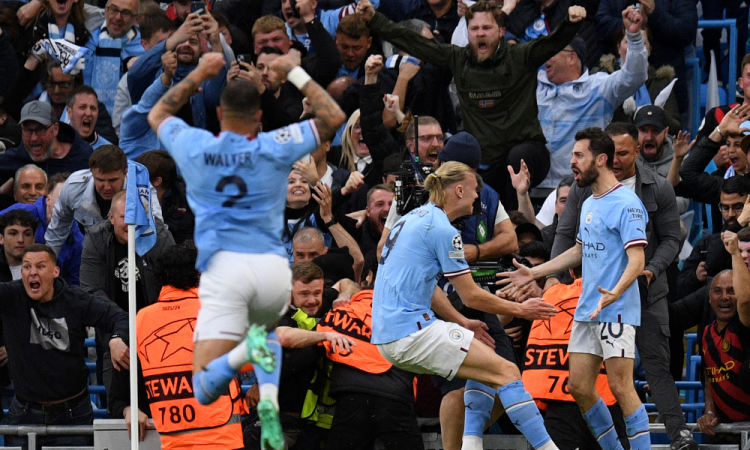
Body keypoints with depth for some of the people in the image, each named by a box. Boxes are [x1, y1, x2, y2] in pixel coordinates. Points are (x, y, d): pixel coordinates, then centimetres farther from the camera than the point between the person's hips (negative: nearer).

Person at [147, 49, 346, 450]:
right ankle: (269, 401, 6)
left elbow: (157, 116, 29)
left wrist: (198, 75, 32)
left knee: (205, 391, -3)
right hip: (272, 266, 1)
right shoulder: (273, 149, 2)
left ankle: (246, 350, -36)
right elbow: (333, 118, 15)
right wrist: (296, 73, 20)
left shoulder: (193, 147, 6)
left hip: (223, 267, -1)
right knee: (265, 327, 37)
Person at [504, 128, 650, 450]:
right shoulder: (589, 205, 16)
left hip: (616, 312, -9)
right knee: (579, 387, 7)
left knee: (621, 388, -11)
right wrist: (533, 273, 29)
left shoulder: (626, 204, -13)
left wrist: (615, 293, -36)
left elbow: (636, 261, -20)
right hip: (586, 311, 9)